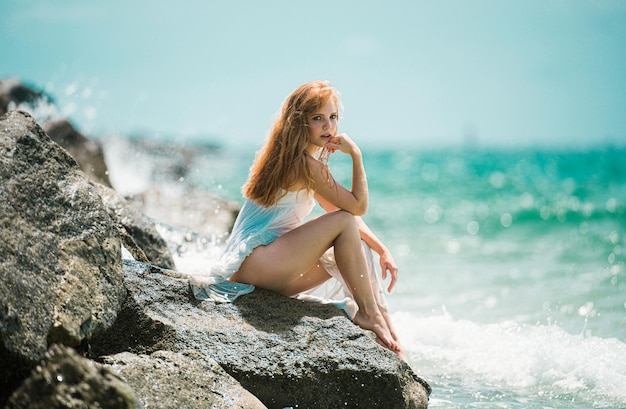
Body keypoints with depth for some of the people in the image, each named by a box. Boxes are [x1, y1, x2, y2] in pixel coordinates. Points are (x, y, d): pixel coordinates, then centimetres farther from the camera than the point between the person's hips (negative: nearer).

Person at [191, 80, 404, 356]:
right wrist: (356, 155, -11)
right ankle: (366, 312, -7)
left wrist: (381, 250, 8)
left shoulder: (297, 161, 15)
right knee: (344, 223, -15)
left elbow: (344, 209, 15)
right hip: (253, 263, -10)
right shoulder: (305, 165, -17)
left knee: (358, 250, 9)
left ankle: (393, 346, 4)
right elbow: (358, 206, -12)